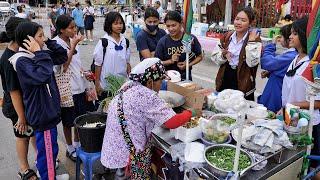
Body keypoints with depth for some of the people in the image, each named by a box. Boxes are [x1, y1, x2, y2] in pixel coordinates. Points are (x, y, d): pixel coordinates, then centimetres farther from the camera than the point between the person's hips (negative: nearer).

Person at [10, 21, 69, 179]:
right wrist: (39, 53, -30)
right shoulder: (22, 61, -21)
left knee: (50, 147, 23)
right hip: (41, 113, -9)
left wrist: (49, 42, 2)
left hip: (48, 110, 9)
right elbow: (42, 76, -37)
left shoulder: (36, 56, 6)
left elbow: (62, 57, 11)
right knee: (48, 149, 6)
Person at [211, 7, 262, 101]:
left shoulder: (254, 39, -5)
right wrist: (223, 55, -14)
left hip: (243, 83, -3)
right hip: (225, 80, 4)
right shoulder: (227, 37, 6)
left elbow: (252, 63, -18)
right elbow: (215, 59, 5)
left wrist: (251, 42, -18)